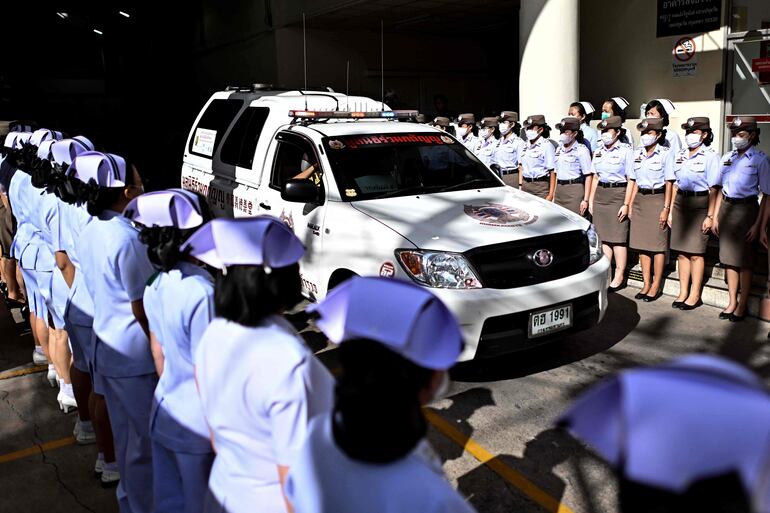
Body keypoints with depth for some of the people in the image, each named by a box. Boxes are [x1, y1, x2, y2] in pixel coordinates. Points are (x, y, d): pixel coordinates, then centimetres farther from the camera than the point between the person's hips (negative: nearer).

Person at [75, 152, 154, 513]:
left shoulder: (89, 232, 3)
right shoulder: (127, 240, -24)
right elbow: (143, 310, -20)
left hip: (106, 346, 9)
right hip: (135, 355, -9)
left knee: (125, 434, 23)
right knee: (145, 439, 6)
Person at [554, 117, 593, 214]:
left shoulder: (581, 150, -5)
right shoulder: (559, 149, 15)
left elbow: (588, 176, -9)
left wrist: (585, 200, -14)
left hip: (575, 190, -6)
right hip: (559, 190, 6)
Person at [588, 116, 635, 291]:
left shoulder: (626, 151, -6)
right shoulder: (598, 152, 12)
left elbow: (631, 180, -9)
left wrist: (626, 204, -15)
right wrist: (591, 200, 13)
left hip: (618, 194, -6)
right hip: (600, 194, 6)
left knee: (618, 238, -2)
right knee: (603, 237, 9)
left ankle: (619, 276, 5)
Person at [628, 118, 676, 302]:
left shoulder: (665, 154, -5)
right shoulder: (638, 154, 10)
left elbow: (669, 183, -7)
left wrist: (666, 208, -12)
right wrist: (631, 205, 11)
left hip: (657, 199, -5)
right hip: (640, 199, 6)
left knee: (658, 245, -1)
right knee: (642, 244, 7)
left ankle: (656, 286, 7)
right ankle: (646, 284, 16)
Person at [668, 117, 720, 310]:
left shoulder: (710, 156, -5)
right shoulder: (680, 155, 12)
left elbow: (713, 189, -9)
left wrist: (710, 216, -13)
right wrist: (670, 210, 12)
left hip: (700, 203, -5)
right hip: (681, 202, 5)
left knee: (696, 252, -1)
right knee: (682, 251, 8)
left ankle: (695, 295, 8)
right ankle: (683, 292, 17)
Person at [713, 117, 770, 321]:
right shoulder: (728, 157, 9)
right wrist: (715, 216, 9)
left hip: (746, 208, -5)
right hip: (726, 207, 5)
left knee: (744, 260, 2)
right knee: (728, 258, 9)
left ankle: (742, 305, 13)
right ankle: (732, 301, 20)